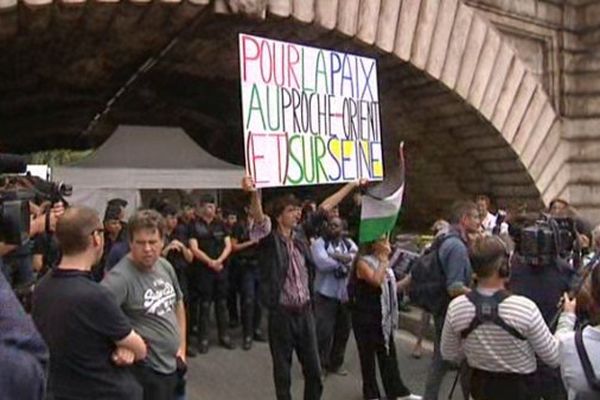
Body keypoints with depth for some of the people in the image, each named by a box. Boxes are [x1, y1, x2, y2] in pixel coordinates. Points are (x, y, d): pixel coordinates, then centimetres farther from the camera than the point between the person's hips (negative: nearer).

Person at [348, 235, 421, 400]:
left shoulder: (384, 263, 12)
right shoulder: (363, 262, -14)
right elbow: (376, 281, -30)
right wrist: (384, 260, -22)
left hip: (384, 317, 8)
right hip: (366, 317, -8)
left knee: (388, 354, 13)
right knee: (368, 356, 5)